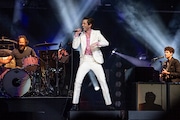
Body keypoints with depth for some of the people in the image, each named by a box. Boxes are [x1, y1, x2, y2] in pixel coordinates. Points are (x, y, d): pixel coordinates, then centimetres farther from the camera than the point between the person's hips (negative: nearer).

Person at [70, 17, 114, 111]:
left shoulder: (96, 33, 2)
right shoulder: (81, 35, 7)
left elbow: (106, 43, -8)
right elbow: (74, 46, -1)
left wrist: (97, 43, -25)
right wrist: (76, 35, -9)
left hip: (95, 61, -1)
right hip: (85, 61, 2)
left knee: (103, 82, -3)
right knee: (77, 82, -9)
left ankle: (109, 104, 5)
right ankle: (75, 104, 0)